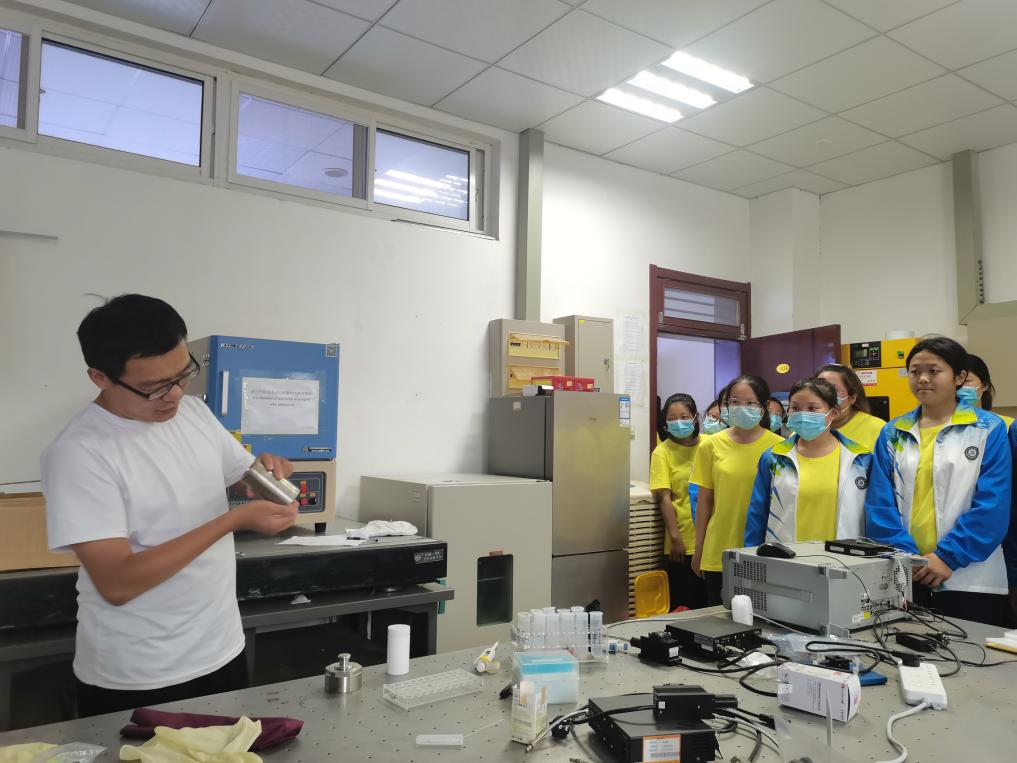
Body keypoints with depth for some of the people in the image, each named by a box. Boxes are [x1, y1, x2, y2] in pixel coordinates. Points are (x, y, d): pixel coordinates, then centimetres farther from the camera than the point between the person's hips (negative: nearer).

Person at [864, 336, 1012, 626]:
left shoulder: (989, 430, 1)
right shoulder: (893, 433, 8)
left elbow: (992, 505, -7)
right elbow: (880, 502, 2)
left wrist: (948, 556, -14)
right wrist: (905, 556, -10)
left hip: (968, 579, -2)